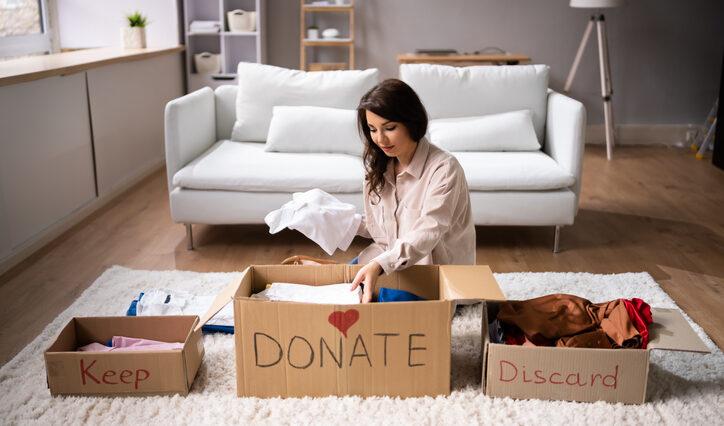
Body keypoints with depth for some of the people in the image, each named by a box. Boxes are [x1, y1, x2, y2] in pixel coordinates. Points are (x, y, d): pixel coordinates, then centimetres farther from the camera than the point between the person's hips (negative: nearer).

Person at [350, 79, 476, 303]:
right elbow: (382, 229, 11)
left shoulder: (444, 169, -19)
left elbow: (426, 234, -30)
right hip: (392, 263, 7)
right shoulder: (379, 167, 4)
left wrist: (379, 264, -45)